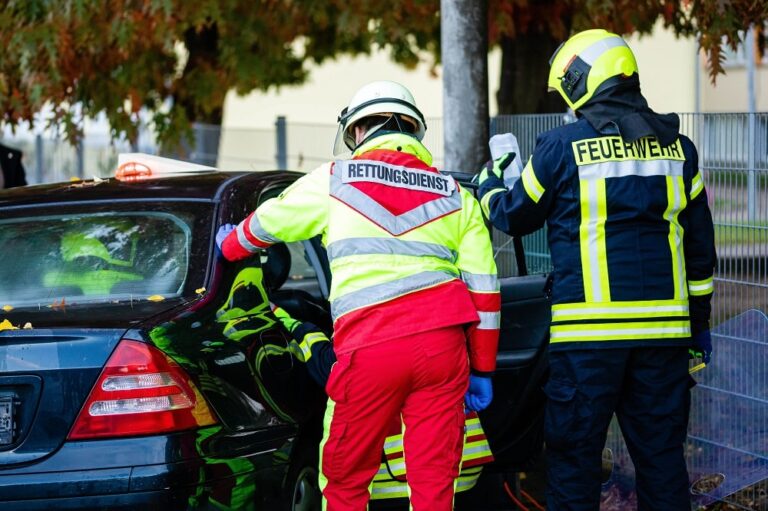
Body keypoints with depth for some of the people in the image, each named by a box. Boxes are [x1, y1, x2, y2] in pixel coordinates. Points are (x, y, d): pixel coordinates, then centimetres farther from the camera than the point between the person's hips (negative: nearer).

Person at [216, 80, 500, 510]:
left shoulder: (333, 181, 11)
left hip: (370, 349, -2)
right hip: (442, 343, 2)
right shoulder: (456, 196, 17)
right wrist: (482, 369, 21)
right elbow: (483, 289, 14)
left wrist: (230, 244, 48)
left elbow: (269, 222, 27)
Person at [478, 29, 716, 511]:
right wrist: (700, 317, 23)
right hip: (663, 330, 4)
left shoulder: (563, 145, -4)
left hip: (589, 331, -4)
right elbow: (699, 242, 14)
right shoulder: (678, 146, 8)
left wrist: (489, 185, 32)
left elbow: (514, 216, 10)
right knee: (661, 453, 8)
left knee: (575, 453, 3)